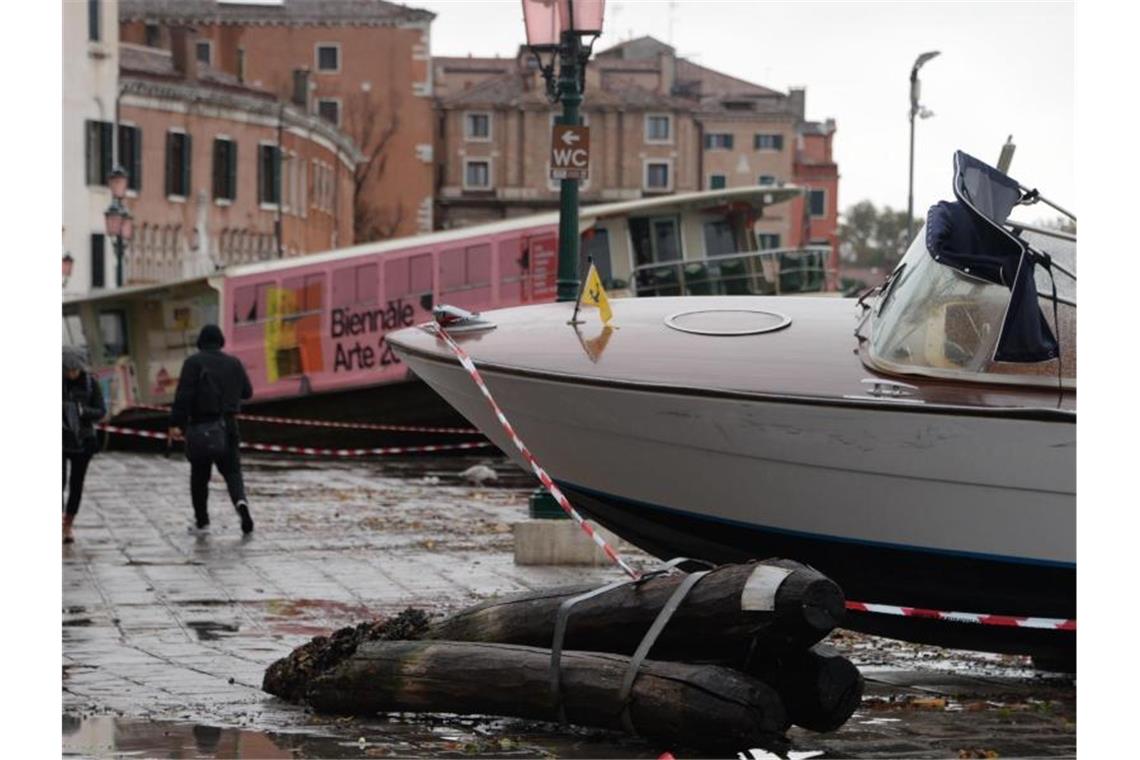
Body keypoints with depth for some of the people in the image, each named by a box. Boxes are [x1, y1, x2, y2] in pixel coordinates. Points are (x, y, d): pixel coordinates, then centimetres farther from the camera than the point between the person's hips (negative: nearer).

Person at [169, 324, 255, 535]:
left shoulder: (194, 362, -6)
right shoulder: (234, 363, 5)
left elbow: (183, 395, -14)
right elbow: (247, 392, 12)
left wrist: (176, 424, -16)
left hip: (201, 424, -2)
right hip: (228, 425, 2)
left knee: (199, 474, 9)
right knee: (232, 470, 5)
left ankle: (201, 521, 13)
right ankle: (240, 501, -24)